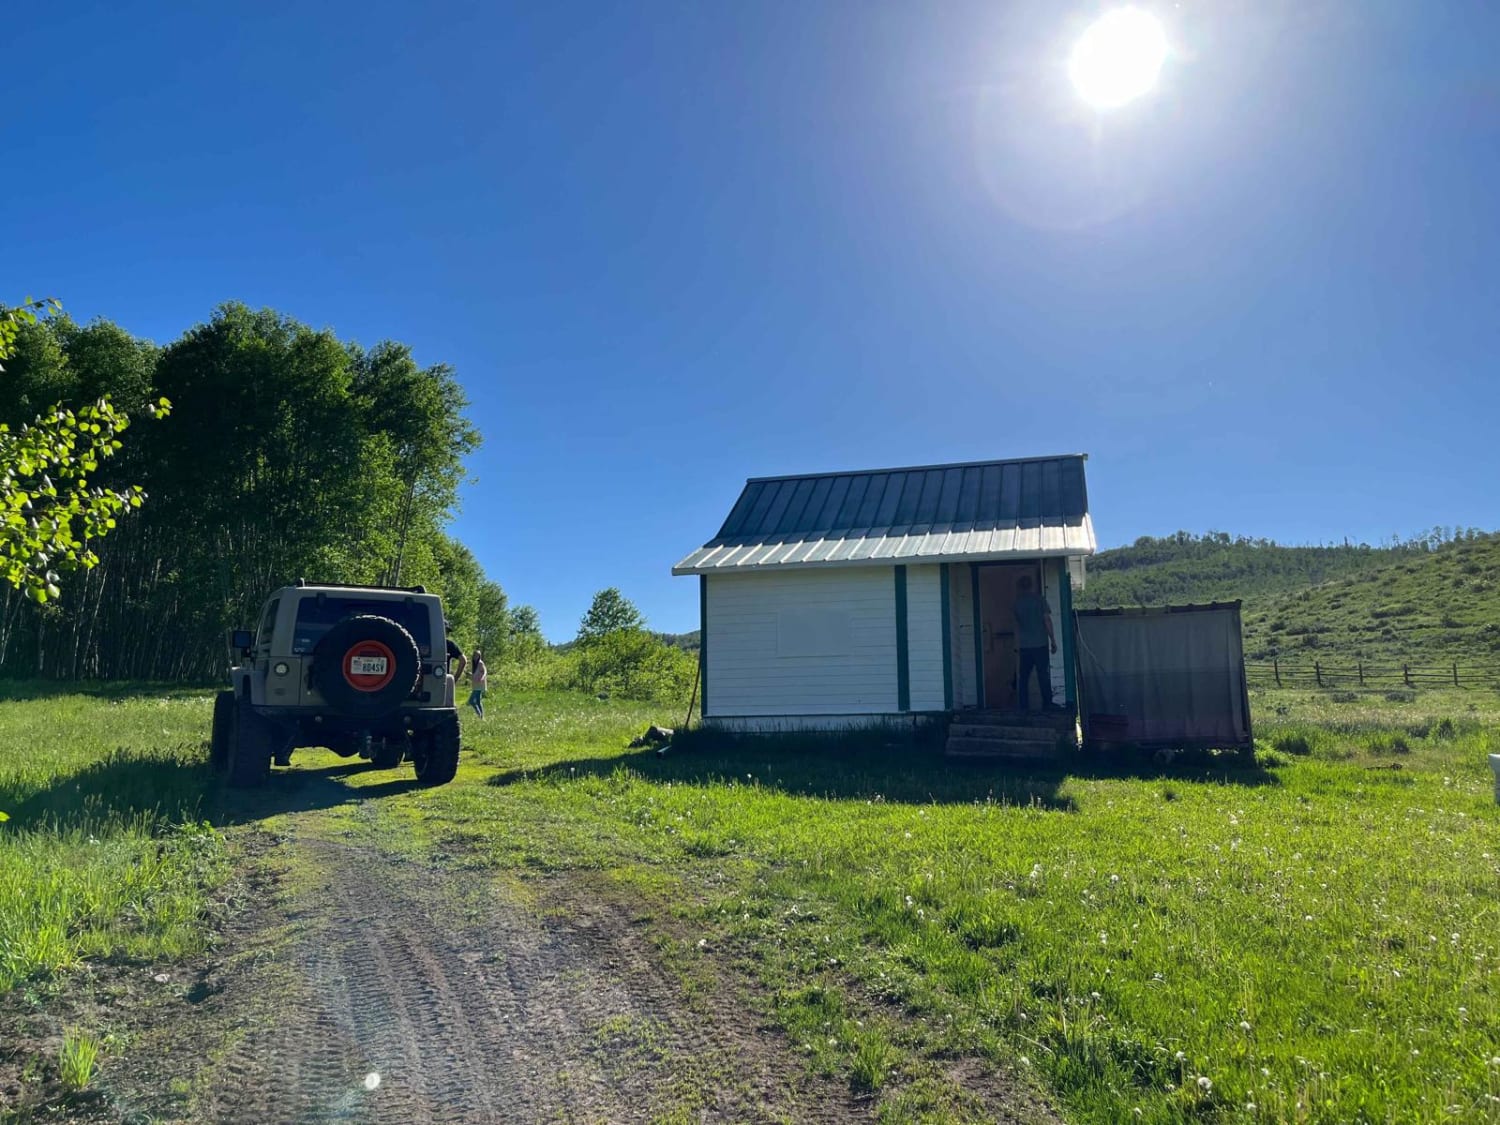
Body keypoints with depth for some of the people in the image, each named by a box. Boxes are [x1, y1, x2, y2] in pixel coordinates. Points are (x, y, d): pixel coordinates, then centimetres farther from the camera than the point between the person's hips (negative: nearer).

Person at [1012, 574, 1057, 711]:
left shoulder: (1017, 602, 6)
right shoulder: (1039, 599, -3)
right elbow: (1047, 620, -7)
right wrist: (1053, 640, -2)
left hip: (1024, 644, 3)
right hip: (1040, 643, -3)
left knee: (1023, 676, 6)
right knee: (1043, 674, 1)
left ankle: (1023, 705, 5)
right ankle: (1047, 704, 2)